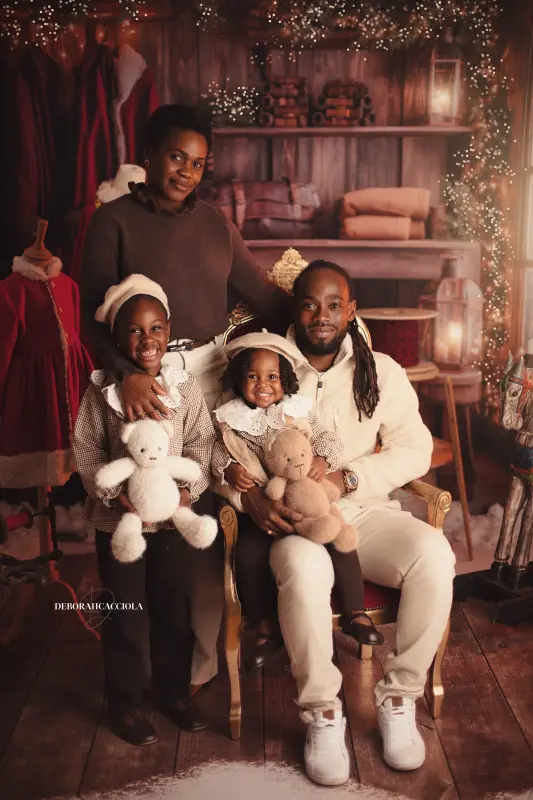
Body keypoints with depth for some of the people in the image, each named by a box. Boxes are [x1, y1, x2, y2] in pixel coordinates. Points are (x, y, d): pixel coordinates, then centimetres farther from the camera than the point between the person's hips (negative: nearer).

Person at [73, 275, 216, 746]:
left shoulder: (186, 387, -5)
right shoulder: (102, 390, -8)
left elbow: (201, 446, -4)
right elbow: (87, 451, -6)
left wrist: (188, 487, -19)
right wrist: (114, 493, -18)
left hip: (175, 516, 2)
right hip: (118, 519, -1)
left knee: (174, 610, 15)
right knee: (125, 616, 11)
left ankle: (175, 690, 36)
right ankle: (125, 703, 29)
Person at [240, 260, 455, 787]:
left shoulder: (381, 372, 7)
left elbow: (415, 450, 2)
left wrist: (348, 478, -14)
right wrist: (249, 495, -18)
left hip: (366, 510, 2)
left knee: (434, 555, -27)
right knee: (305, 568, -36)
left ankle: (398, 697, -6)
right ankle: (321, 714, -13)